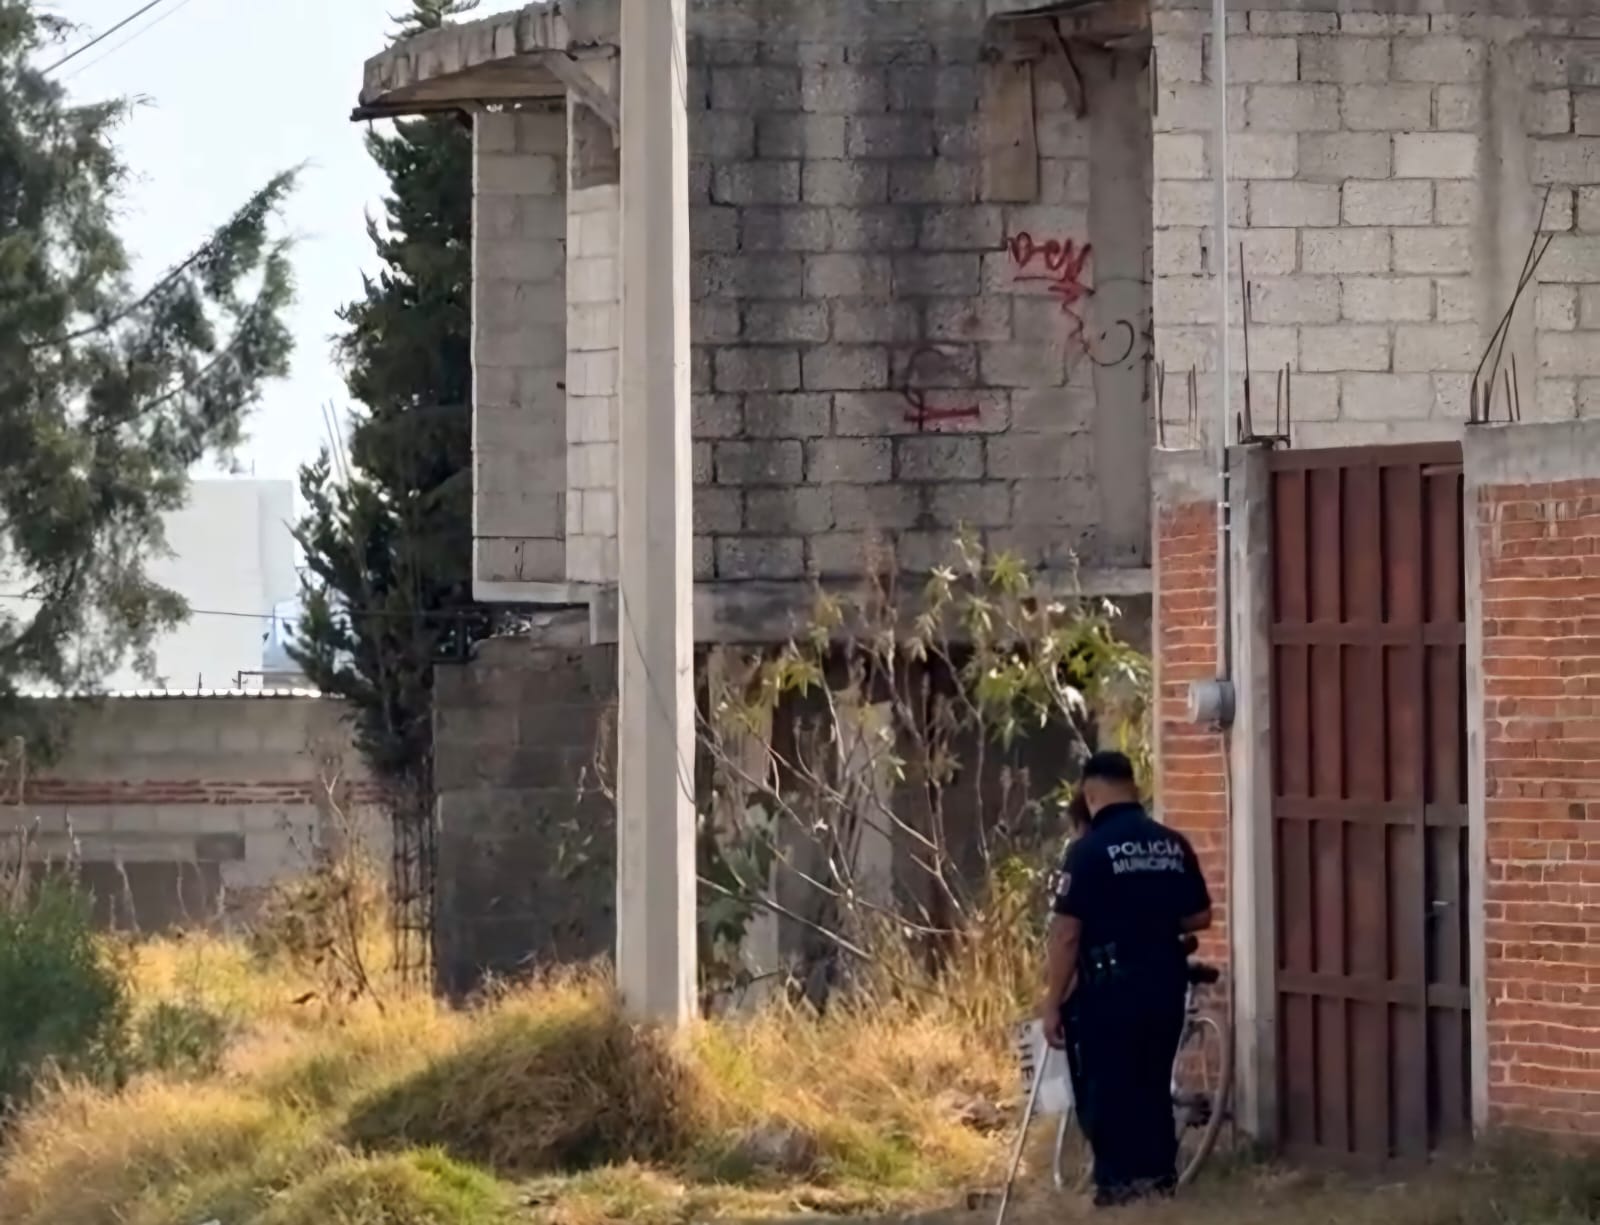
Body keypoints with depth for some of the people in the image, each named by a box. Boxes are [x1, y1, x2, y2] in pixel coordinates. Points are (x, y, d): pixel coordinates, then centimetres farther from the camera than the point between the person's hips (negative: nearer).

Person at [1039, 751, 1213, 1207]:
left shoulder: (1089, 849, -13)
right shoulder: (1175, 846, 4)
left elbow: (1066, 933, -14)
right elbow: (1200, 917, 10)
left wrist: (1053, 1001, -8)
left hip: (1110, 988, -5)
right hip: (1165, 985, 5)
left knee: (1106, 1092, 3)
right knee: (1153, 1085, 16)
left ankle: (1119, 1184, 1)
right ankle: (1160, 1176, 19)